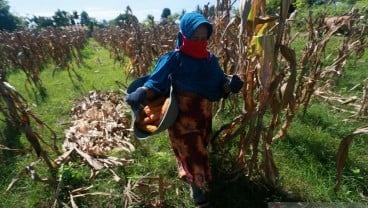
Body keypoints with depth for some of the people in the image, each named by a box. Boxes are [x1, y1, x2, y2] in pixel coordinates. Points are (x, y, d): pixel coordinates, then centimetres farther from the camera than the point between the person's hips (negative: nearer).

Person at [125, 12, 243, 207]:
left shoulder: (211, 60, -1)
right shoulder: (174, 59, -16)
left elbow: (220, 85, 3)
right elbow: (156, 82, -17)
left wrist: (230, 84, -19)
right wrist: (141, 93, -37)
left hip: (204, 117, 6)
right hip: (182, 119, -6)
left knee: (198, 151, 27)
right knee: (192, 156, 4)